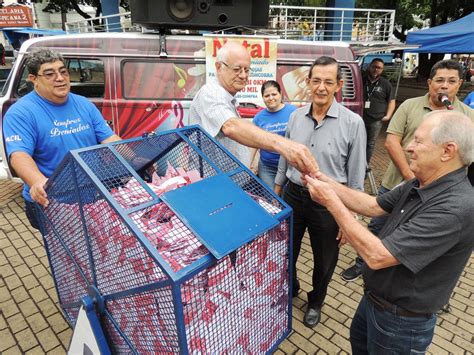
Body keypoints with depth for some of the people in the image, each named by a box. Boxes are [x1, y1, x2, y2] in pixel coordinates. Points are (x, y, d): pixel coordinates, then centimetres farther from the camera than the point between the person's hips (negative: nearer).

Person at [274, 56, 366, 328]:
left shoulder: (353, 123, -14)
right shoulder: (296, 116, -2)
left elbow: (356, 175, -9)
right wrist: (276, 193, 12)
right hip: (293, 196, 3)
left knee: (324, 260, 17)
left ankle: (316, 301, 47)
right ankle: (290, 287, 51)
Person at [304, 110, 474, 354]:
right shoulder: (420, 185, -6)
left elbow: (376, 256, -36)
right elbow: (374, 206, 3)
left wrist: (331, 201, -30)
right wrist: (329, 183, -8)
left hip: (400, 322, -7)